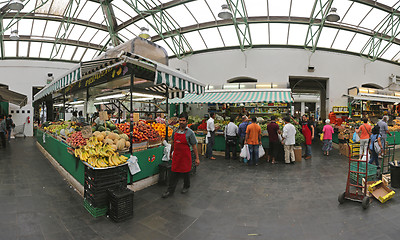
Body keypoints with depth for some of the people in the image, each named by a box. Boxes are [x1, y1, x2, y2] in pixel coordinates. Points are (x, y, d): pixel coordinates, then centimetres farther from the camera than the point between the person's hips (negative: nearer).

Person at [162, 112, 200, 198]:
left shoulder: (190, 132, -10)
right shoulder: (175, 131, 4)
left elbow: (194, 146, -7)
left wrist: (197, 158, -8)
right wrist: (171, 152, 22)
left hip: (186, 156, -3)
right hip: (176, 155, 4)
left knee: (186, 172, 11)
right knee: (174, 172, 6)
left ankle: (186, 187, 36)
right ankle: (170, 191, 17)